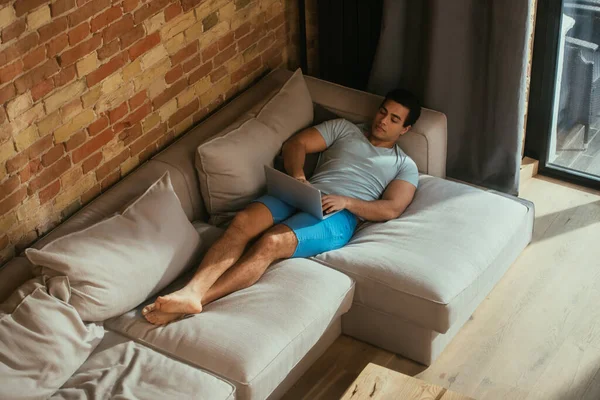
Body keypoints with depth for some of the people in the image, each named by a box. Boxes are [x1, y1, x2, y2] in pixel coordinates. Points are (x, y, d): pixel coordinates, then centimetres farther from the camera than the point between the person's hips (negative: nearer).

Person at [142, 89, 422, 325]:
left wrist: (345, 201, -13)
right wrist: (297, 175, -4)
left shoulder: (405, 166, 18)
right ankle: (191, 291, -46)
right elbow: (295, 144, 18)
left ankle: (198, 300, -44)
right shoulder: (344, 128, 27)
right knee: (242, 222, -30)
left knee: (270, 243, -33)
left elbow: (391, 209, 1)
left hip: (338, 214, -4)